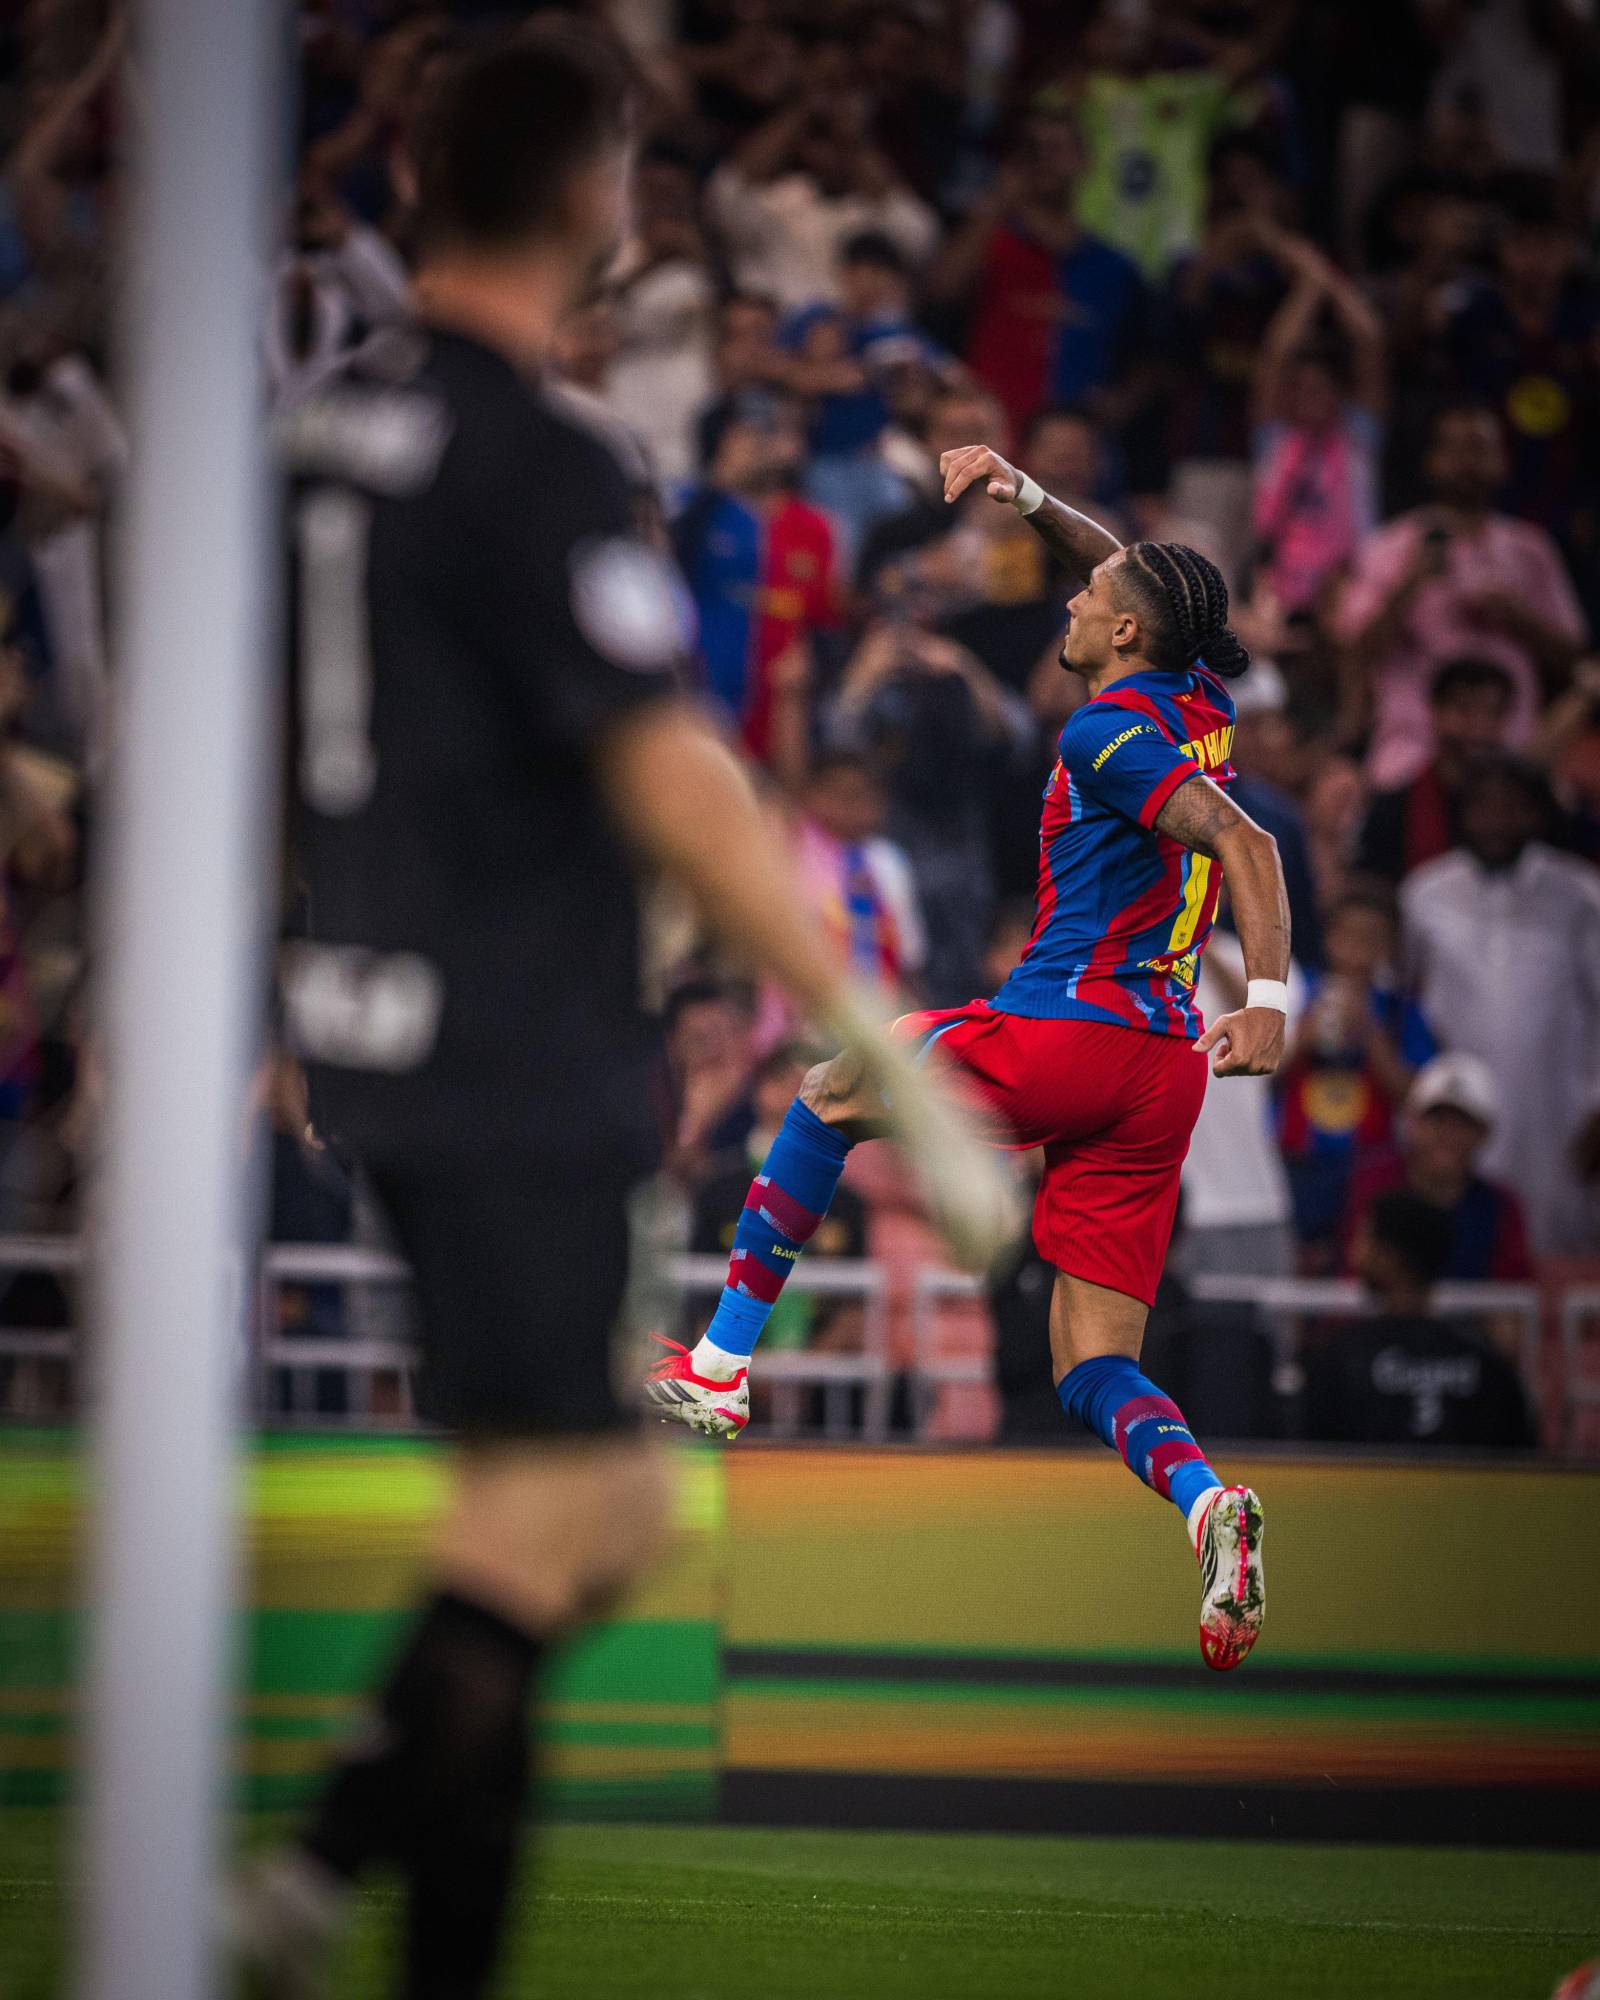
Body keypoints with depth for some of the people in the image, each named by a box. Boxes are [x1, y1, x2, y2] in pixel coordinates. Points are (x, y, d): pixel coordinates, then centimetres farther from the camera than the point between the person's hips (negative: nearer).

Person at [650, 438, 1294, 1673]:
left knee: (827, 1097, 20)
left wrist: (1271, 998, -32)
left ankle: (724, 1365, 20)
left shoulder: (1112, 730, -9)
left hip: (1061, 1030, -7)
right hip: (1166, 1068, 7)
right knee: (1095, 1375, 4)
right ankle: (1206, 1503, -27)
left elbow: (1246, 843, -23)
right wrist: (1030, 499, 26)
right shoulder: (1199, 705, 14)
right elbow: (1134, 582, 34)